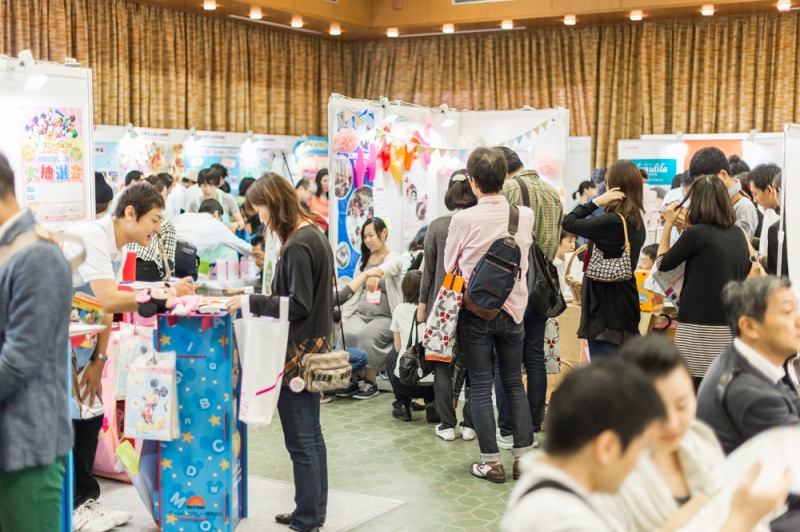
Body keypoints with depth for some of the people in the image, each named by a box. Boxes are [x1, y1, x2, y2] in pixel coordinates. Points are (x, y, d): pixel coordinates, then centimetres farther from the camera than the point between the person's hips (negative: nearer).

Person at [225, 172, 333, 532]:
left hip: (297, 351, -10)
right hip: (314, 346, 10)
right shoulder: (314, 235, 10)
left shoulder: (297, 245, -19)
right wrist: (254, 300, 12)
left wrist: (252, 302, -15)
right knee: (311, 434, 16)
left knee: (300, 441, -2)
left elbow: (298, 305, -20)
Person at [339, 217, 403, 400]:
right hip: (360, 313, 5)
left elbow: (388, 267, -28)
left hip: (385, 316, -4)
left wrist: (377, 273, -52)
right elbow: (355, 290, 15)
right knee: (347, 333, -27)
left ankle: (371, 381, -19)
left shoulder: (395, 259, -1)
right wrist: (344, 316, 4)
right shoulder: (363, 260, 17)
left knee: (366, 335, -34)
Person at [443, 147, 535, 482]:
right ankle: (524, 457, 16)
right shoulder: (525, 216, -7)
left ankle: (491, 462, 10)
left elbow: (449, 266, 1)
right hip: (513, 309, 3)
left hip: (476, 313, -3)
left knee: (481, 388, 6)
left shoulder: (464, 220, -16)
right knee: (514, 384, 14)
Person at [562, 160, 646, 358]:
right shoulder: (637, 222, 8)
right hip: (625, 304, 9)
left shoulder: (613, 222, -20)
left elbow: (569, 222, -14)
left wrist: (596, 202, -11)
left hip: (606, 306, -9)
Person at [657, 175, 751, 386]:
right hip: (731, 327, 6)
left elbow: (663, 264, 1)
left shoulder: (696, 233, -11)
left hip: (700, 328, -6)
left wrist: (668, 224, 9)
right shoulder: (738, 234, 8)